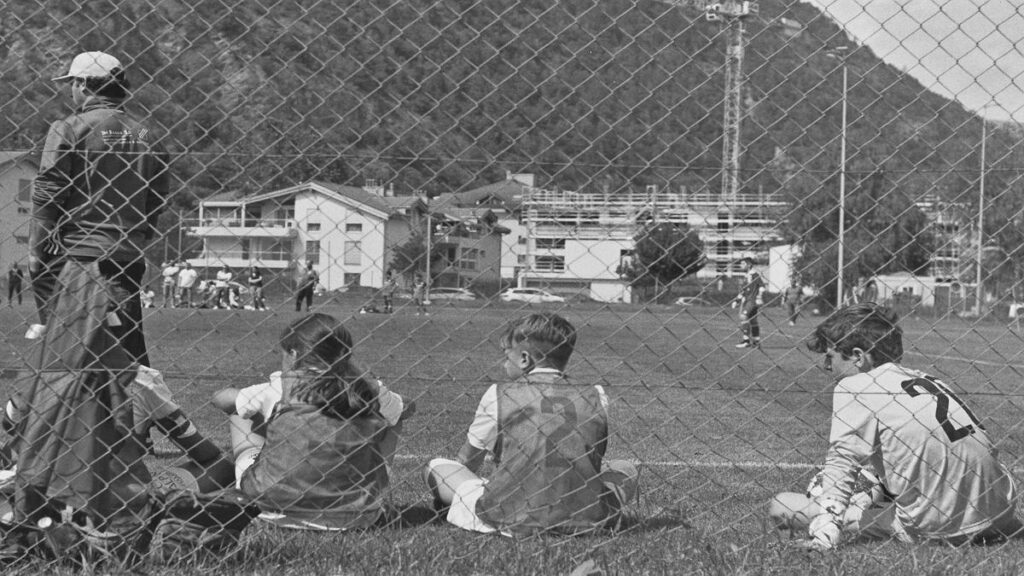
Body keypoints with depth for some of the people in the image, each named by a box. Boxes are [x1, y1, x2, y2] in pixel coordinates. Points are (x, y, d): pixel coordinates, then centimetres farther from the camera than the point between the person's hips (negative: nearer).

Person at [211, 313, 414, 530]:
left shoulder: (279, 390, -7)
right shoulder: (371, 392, -3)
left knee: (241, 415, 22)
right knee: (390, 422, 23)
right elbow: (405, 409, 19)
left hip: (277, 506, -1)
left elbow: (220, 399, 10)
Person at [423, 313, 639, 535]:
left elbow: (468, 461, 14)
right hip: (584, 521, 2)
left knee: (436, 466, 17)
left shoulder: (498, 396, 1)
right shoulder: (595, 397, 5)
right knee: (625, 469, 31)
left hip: (512, 519, -2)